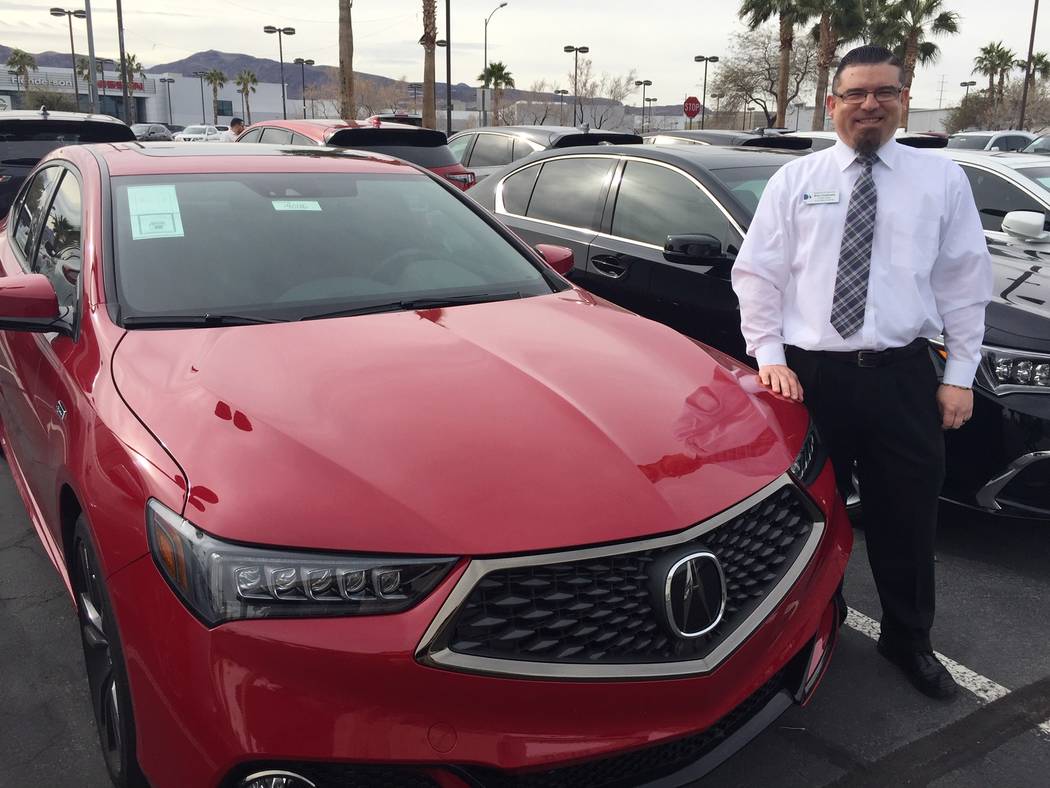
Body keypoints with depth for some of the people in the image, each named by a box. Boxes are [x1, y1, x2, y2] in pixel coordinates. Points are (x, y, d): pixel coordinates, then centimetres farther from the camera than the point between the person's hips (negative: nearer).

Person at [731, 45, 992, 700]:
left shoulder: (942, 179, 6)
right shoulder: (795, 180, 5)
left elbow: (966, 283, 5)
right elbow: (757, 273, 3)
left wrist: (961, 375, 1)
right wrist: (769, 357, -5)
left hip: (902, 375, 1)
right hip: (809, 374, 0)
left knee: (907, 517, 11)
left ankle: (909, 640, 33)